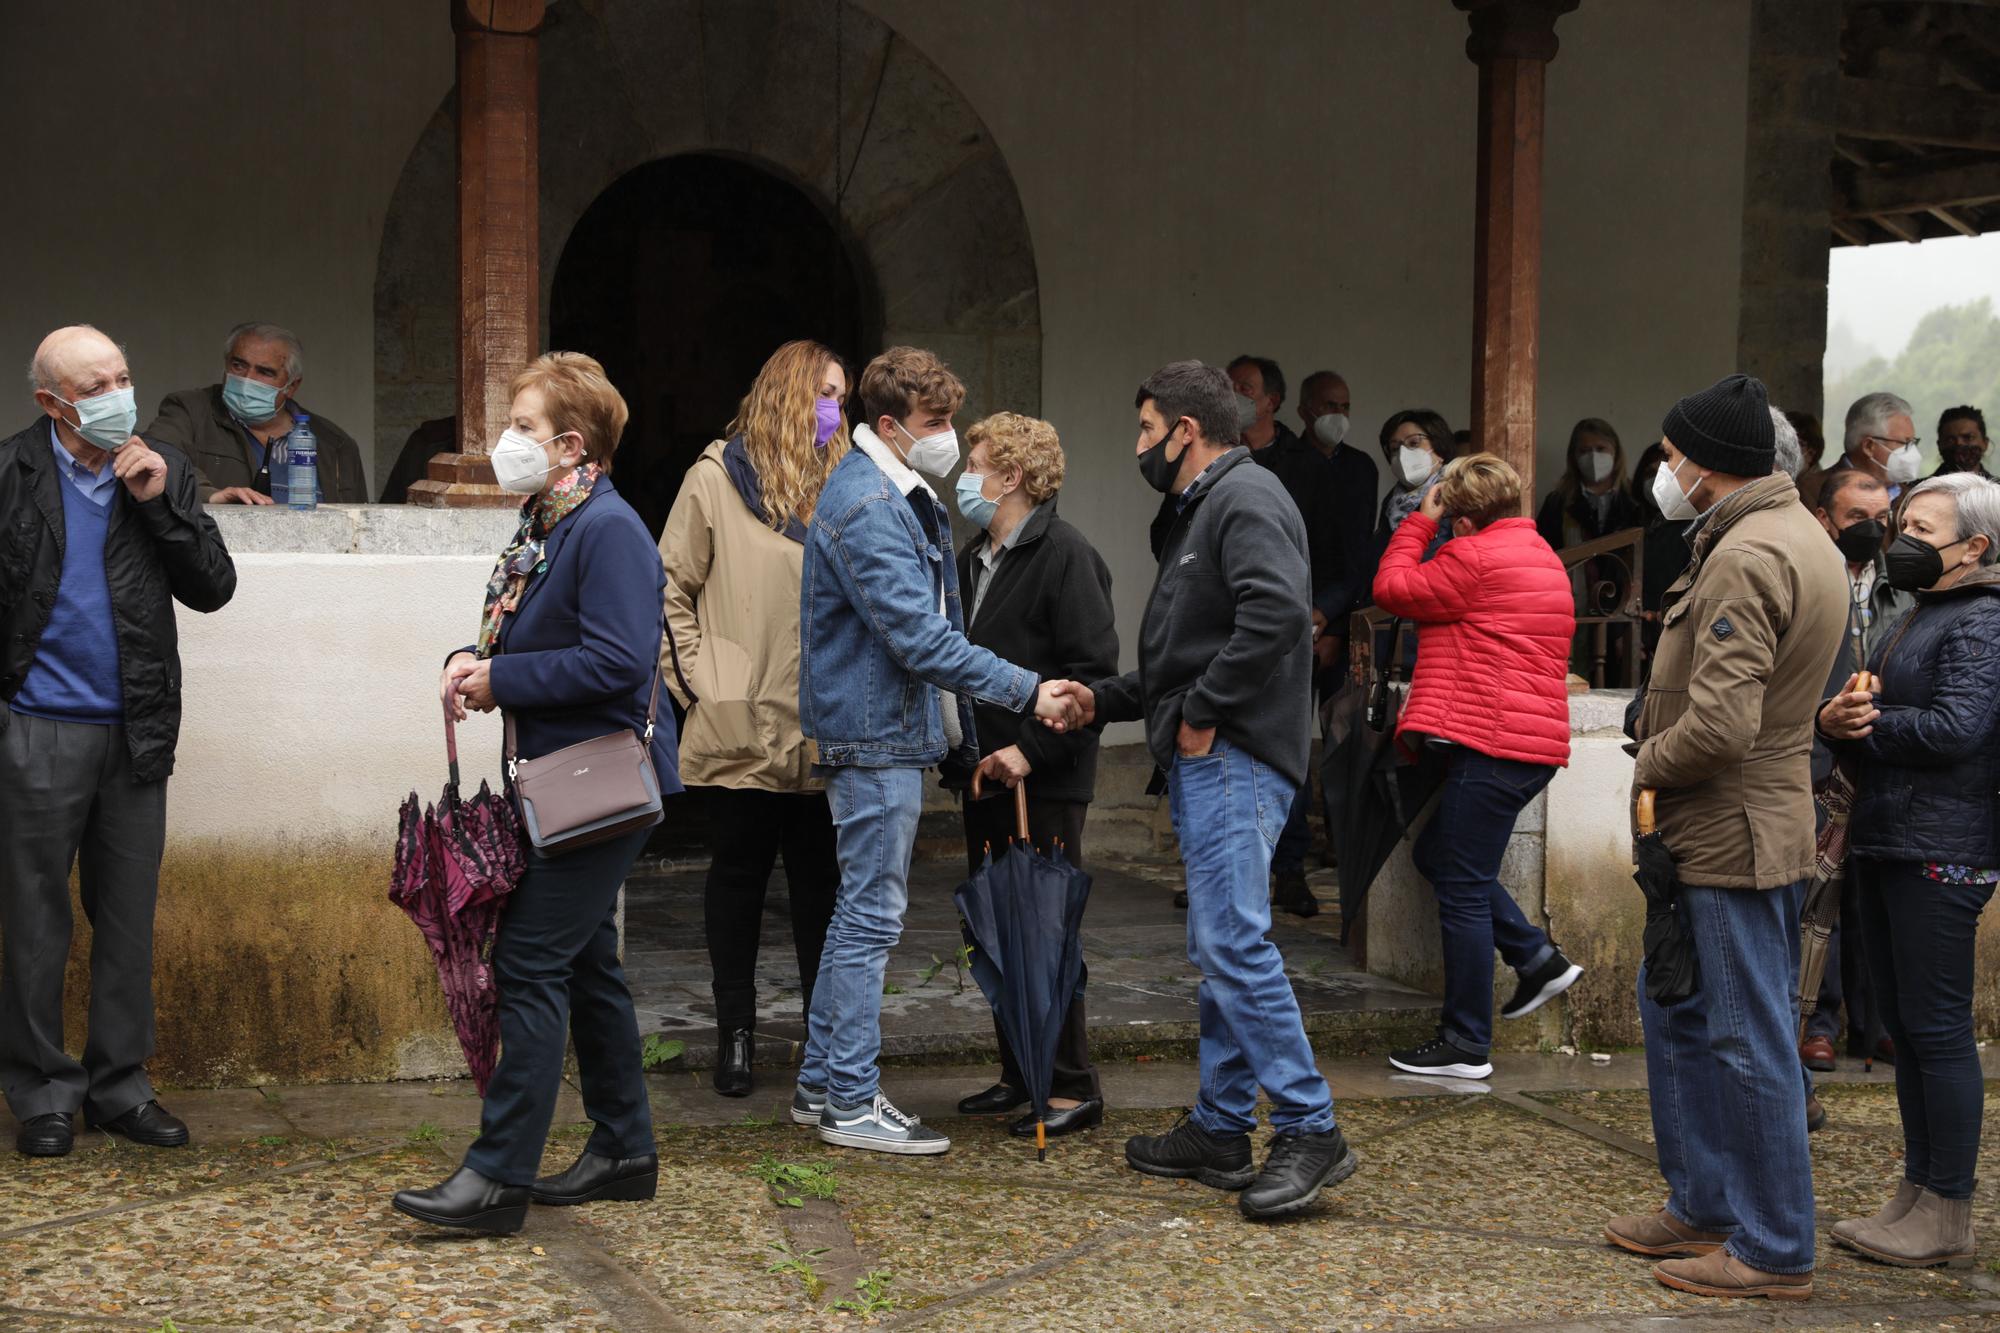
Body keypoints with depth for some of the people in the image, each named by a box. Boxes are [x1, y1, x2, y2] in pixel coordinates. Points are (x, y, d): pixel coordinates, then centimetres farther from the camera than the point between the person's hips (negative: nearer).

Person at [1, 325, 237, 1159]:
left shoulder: (162, 470, 7)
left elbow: (213, 589, 3)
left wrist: (161, 505, -9)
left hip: (136, 733, 3)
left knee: (129, 919, 9)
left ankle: (119, 1083, 20)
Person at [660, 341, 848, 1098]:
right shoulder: (718, 476, 0)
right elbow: (671, 585, 0)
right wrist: (696, 680, -6)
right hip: (741, 730, -3)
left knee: (821, 881, 8)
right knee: (738, 877, 8)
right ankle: (736, 1032, 18)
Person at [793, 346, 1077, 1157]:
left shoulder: (905, 496, 15)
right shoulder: (865, 506, -19)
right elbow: (919, 638, -24)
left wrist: (960, 734, 20)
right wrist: (1025, 691, -22)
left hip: (893, 730, 11)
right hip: (874, 733, -10)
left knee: (863, 911, 15)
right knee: (872, 915, -5)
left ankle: (822, 1083, 23)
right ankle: (852, 1104, 2)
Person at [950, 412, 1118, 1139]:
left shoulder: (1064, 555, -12)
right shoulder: (972, 560, 14)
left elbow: (1093, 671, -18)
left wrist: (1031, 748, -21)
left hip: (1044, 782, -9)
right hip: (987, 778, 9)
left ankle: (1072, 1086, 6)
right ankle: (1020, 1075, 23)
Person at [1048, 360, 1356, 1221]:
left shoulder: (1244, 499, -9)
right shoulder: (1201, 512, 25)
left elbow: (1278, 612, -28)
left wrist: (1202, 712, -21)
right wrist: (1103, 699, 20)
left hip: (1235, 761, -11)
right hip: (1205, 763, 11)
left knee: (1233, 940, -16)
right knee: (1217, 948, 12)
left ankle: (1309, 1131, -13)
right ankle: (1220, 1131, 18)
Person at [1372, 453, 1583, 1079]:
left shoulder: (1476, 557, -13)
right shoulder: (1541, 556, 20)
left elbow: (1393, 588, -4)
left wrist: (1419, 520, 7)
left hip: (1489, 745, -10)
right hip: (1537, 740, 10)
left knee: (1463, 889, -3)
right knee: (1436, 854, 21)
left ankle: (1466, 1045, 2)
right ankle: (1539, 959, 17)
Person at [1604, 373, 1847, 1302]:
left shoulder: (1747, 558, -21)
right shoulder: (1798, 535, 13)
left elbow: (1718, 726, -28)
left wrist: (1647, 766, -9)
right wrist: (1659, 752, 12)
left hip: (1734, 840, -11)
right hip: (1716, 834, 11)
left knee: (1747, 1041, -2)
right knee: (1675, 1013, 20)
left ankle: (1774, 1251, 8)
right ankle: (1703, 1207, 31)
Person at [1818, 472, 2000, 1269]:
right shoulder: (1918, 617, 20)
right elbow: (1869, 711, 15)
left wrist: (1858, 724, -11)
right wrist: (1837, 719, -8)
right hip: (1885, 845, 9)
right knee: (1906, 1026, 13)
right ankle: (1917, 1194, 21)